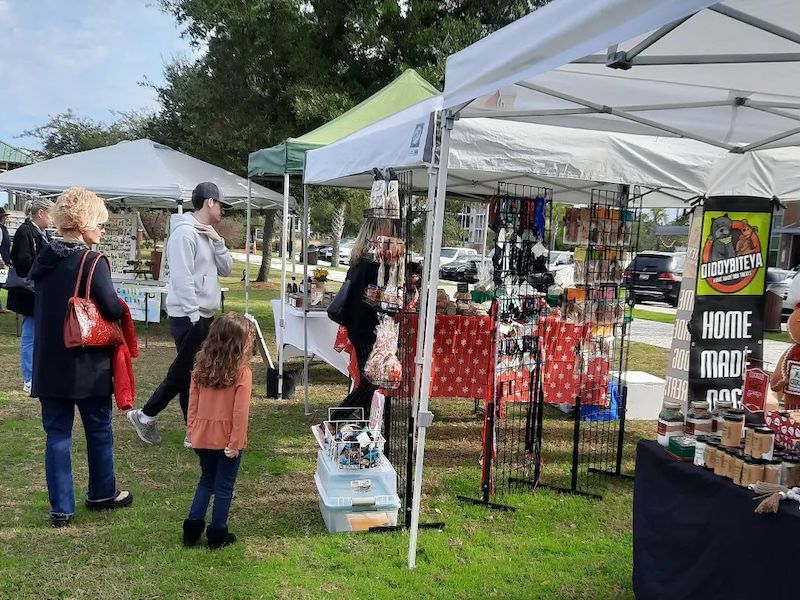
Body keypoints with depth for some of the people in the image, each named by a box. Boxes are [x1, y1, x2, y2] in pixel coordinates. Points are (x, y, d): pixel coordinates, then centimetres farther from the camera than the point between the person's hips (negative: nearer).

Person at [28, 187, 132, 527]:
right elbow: (113, 309, -20)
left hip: (49, 363, 5)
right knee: (99, 429, 14)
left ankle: (61, 508, 13)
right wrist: (118, 310, 1)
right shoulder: (92, 262, -15)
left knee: (57, 434, 10)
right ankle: (102, 494, 30)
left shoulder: (43, 260, 5)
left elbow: (38, 307, 15)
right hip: (88, 364, -5)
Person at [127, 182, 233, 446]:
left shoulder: (207, 234, 15)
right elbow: (183, 279, -21)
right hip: (188, 317, -9)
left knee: (185, 374, 13)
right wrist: (194, 316, -22)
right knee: (186, 374, -2)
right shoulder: (185, 233, -15)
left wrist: (217, 241, -2)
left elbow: (226, 269, 11)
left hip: (205, 316, 9)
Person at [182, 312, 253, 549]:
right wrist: (236, 442, -12)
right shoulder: (242, 372, -18)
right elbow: (240, 412, -18)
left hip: (203, 437, 5)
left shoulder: (201, 367, -2)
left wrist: (192, 430, 11)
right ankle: (217, 535, 19)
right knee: (224, 486, 10)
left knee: (206, 480, 22)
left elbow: (192, 403, 3)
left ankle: (192, 529, 22)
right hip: (227, 439, -5)